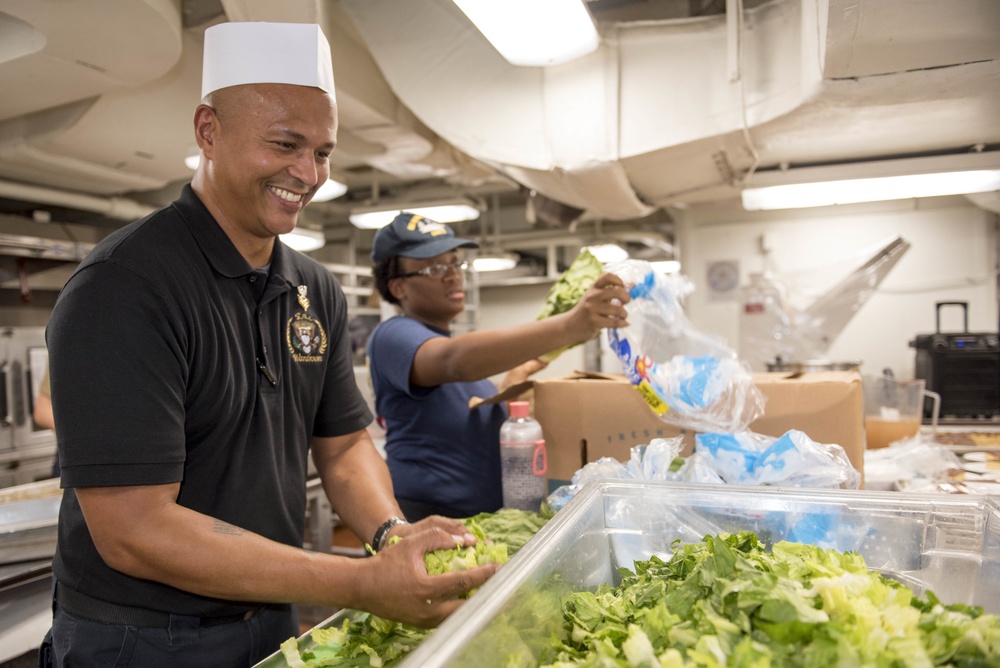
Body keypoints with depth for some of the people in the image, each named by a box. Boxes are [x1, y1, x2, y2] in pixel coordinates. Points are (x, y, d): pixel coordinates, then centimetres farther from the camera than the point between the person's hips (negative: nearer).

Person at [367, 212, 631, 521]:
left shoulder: (449, 340, 15)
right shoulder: (394, 335, -13)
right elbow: (457, 362, -36)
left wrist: (518, 373, 14)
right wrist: (569, 326, -44)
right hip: (428, 517, -8)